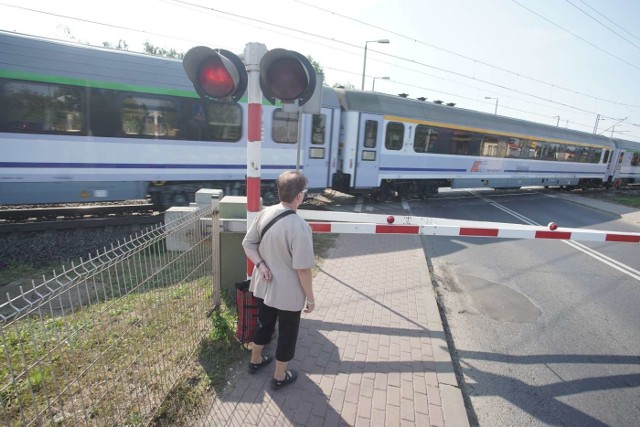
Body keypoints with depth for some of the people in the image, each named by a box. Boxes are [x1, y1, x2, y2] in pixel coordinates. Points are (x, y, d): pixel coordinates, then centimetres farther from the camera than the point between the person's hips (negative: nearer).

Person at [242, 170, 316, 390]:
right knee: (287, 333, 17)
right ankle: (279, 376, 36)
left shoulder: (264, 213, -7)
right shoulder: (300, 227, -28)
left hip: (263, 285, 7)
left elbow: (247, 243, 1)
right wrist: (310, 297, -11)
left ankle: (255, 360, 51)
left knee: (264, 323, 29)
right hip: (288, 292, -6)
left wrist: (260, 264, -5)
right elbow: (303, 269, -23)